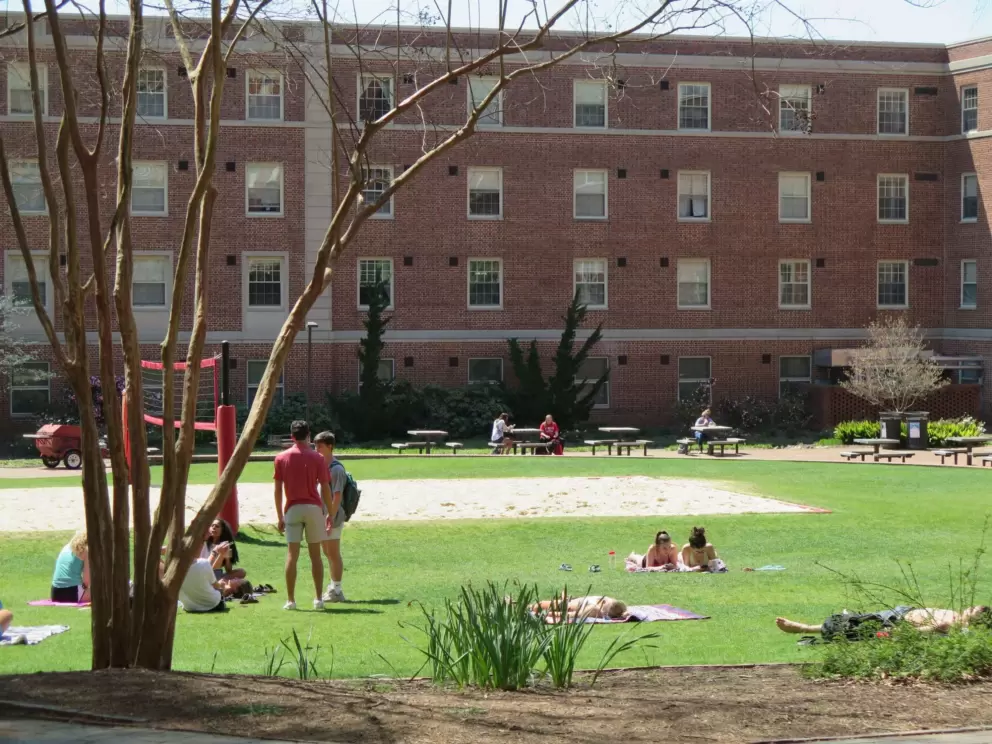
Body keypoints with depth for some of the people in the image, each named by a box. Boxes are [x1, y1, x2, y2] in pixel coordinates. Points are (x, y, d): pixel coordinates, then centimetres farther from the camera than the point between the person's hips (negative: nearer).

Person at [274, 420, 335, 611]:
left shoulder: (281, 458, 2)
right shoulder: (316, 458, 0)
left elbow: (278, 489, 1)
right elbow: (325, 488, -2)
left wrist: (280, 517, 7)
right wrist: (330, 514, 6)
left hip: (293, 509, 0)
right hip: (314, 508, 0)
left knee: (292, 555, 0)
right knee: (315, 554, 7)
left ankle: (290, 600, -2)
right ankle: (318, 599, 7)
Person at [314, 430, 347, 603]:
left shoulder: (336, 469, -16)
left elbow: (337, 496, -21)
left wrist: (331, 518, -24)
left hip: (333, 516, -9)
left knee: (333, 553, -4)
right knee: (328, 553, 17)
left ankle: (336, 591, 2)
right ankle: (333, 587, 27)